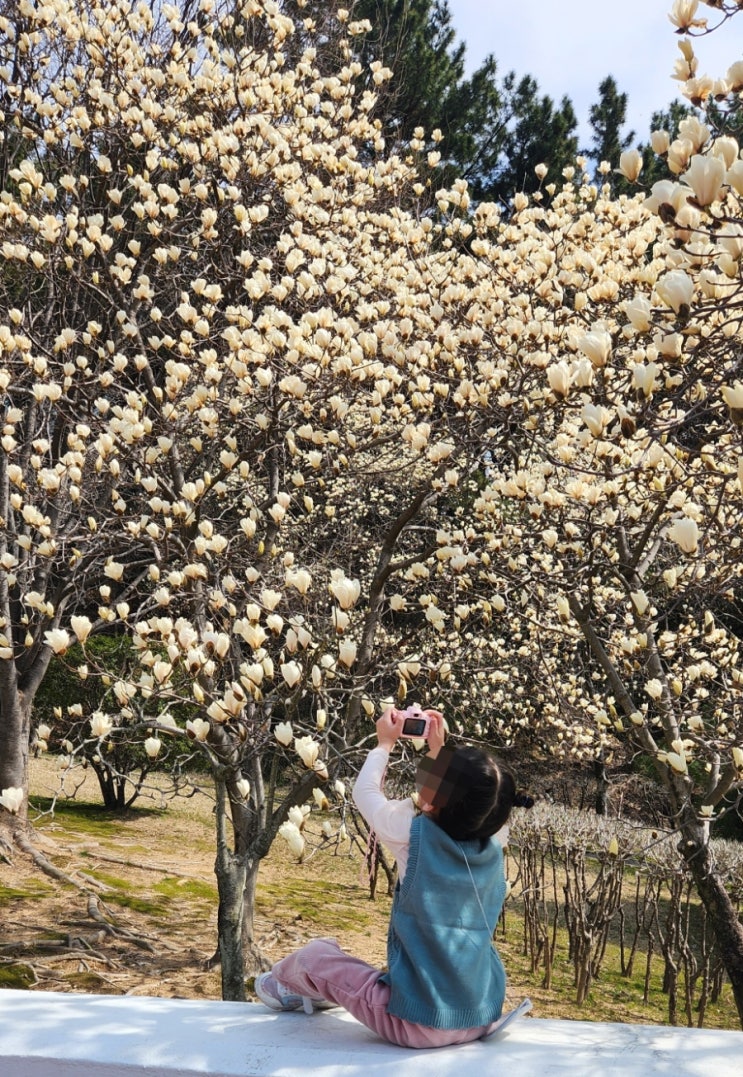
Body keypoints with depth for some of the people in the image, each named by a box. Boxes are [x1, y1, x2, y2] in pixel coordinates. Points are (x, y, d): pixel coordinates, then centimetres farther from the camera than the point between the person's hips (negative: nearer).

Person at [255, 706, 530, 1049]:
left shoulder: (416, 835, -17)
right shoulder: (493, 843, -4)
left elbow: (365, 792, 3)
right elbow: (463, 791, 19)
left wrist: (385, 743, 16)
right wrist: (439, 749, 24)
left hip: (417, 1025, -5)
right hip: (483, 1020, 6)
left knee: (315, 954, 14)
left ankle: (284, 985, 47)